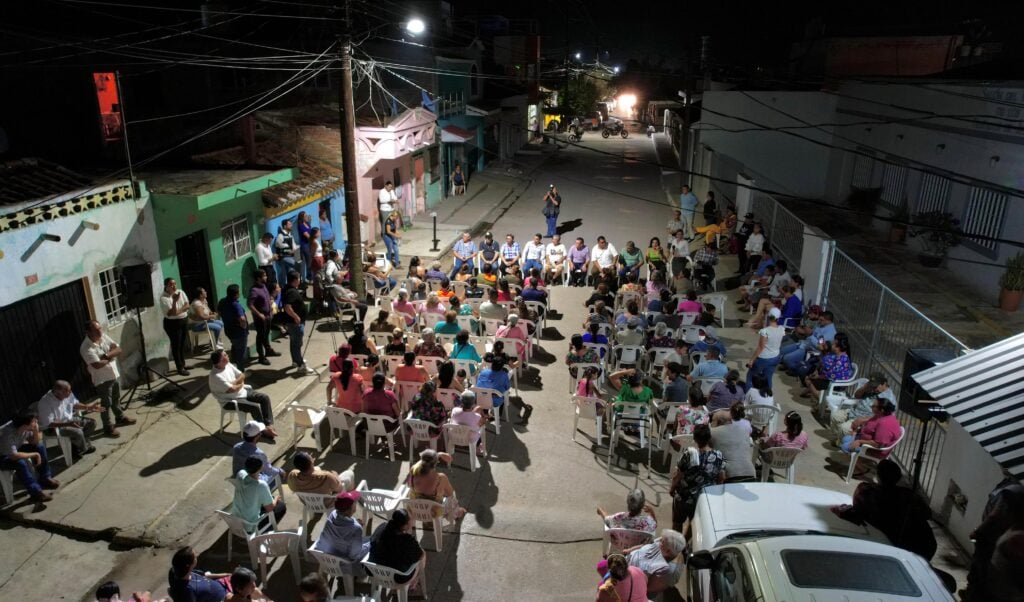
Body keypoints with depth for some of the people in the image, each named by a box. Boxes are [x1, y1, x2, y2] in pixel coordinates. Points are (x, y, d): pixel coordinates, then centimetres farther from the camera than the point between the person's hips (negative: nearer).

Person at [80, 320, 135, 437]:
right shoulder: (86, 348, -25)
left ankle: (120, 418, 43)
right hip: (102, 380, -7)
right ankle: (108, 428, 19)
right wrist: (111, 358, -16)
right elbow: (97, 364, -33)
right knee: (106, 404, 5)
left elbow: (118, 350, -5)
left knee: (116, 399, 24)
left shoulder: (103, 336, -3)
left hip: (115, 374, 7)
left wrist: (106, 355, -22)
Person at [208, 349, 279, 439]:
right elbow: (232, 389, -26)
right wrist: (240, 384, -7)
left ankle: (269, 425, -6)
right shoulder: (215, 376, -26)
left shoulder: (227, 365, -1)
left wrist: (235, 383, -13)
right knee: (255, 408, -25)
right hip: (232, 401, -8)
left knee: (265, 397, -6)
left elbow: (242, 375, 7)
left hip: (243, 391, 8)